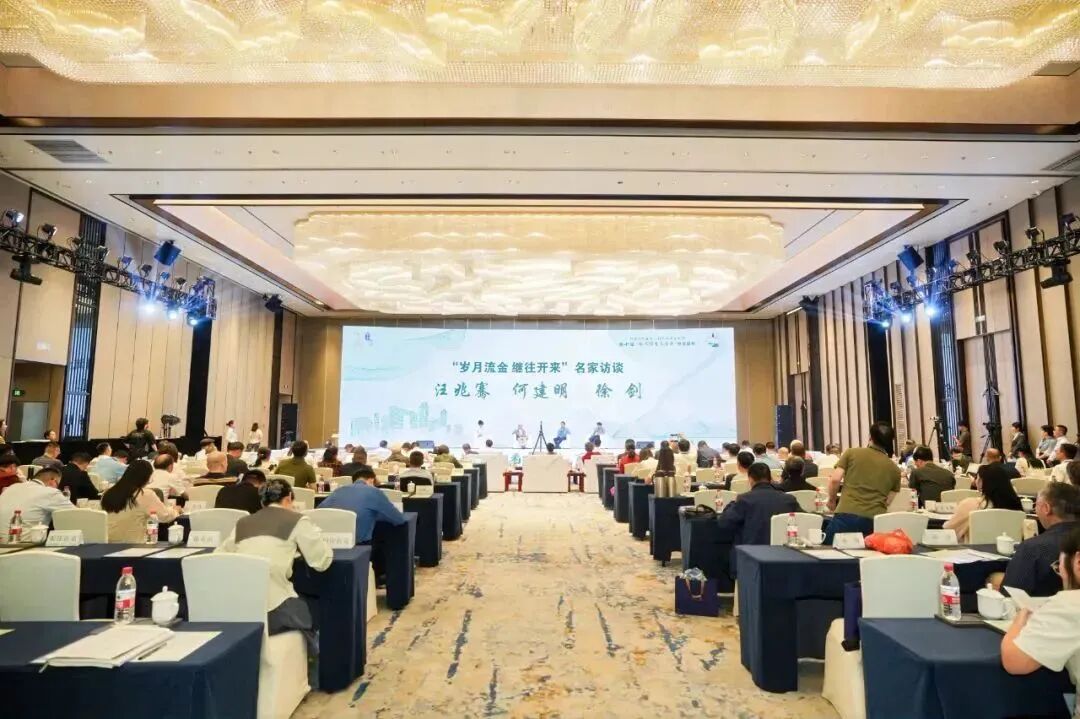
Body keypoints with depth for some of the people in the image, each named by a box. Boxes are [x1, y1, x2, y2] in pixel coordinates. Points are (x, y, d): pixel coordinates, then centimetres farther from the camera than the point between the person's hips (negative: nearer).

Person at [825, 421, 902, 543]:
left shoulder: (852, 452, 6)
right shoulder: (894, 469, 13)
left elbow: (835, 479, 0)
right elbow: (887, 501, 13)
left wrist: (832, 500, 18)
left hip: (847, 515, -3)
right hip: (875, 520, 3)